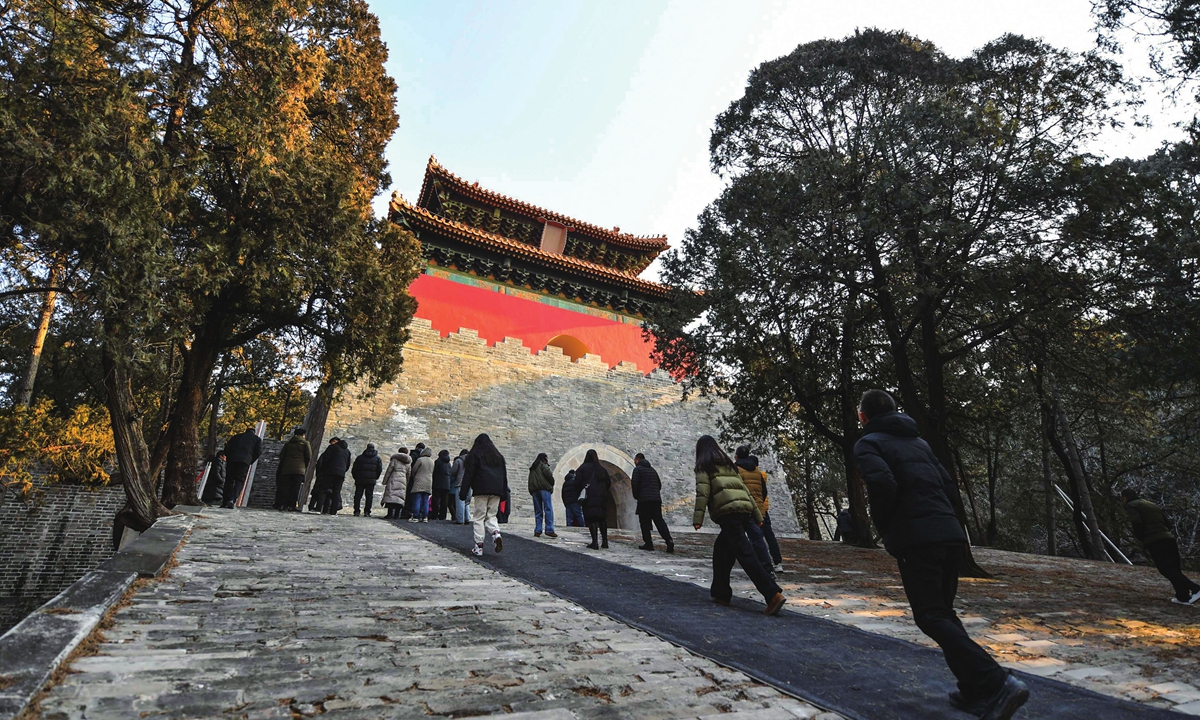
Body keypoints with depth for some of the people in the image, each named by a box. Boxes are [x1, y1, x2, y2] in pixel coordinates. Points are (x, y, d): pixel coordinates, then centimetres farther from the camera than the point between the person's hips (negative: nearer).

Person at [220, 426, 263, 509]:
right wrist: (250, 462, 14)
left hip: (231, 460, 3)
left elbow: (226, 449, 18)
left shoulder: (236, 436, 28)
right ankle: (232, 500, -21)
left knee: (229, 480, 10)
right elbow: (258, 452, 6)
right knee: (239, 481, -2)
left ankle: (225, 502, 8)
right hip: (245, 461, -3)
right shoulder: (257, 439, 21)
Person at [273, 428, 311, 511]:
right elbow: (309, 456, -2)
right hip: (299, 469, -4)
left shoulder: (288, 443, 17)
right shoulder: (305, 443, 5)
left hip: (286, 468, 4)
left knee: (284, 486, 4)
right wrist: (305, 466, 12)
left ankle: (280, 504, -3)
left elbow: (281, 455, 14)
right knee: (295, 488, -6)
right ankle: (293, 505, -13)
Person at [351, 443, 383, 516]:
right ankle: (367, 512, -3)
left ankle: (356, 511, 2)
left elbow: (354, 469, 6)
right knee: (369, 496, 2)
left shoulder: (360, 457, 9)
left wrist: (355, 477, 16)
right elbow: (380, 470, 0)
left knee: (358, 495, 6)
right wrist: (375, 478, 12)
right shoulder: (378, 458, 6)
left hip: (360, 480, 1)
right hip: (371, 480, -1)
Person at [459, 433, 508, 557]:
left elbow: (468, 474, 0)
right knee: (491, 515, 12)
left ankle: (478, 546, -2)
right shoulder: (498, 456, 20)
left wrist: (463, 492, 0)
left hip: (481, 490, -4)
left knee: (479, 517, 1)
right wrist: (504, 492, 19)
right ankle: (496, 534, -15)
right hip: (496, 490, 4)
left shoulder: (474, 454, 7)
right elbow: (504, 475, 19)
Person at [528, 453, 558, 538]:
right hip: (544, 489, -7)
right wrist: (552, 484, 6)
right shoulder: (543, 465, 4)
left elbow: (530, 481, 21)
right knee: (548, 509, -11)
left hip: (534, 490, 7)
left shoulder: (532, 468, 27)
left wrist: (531, 491, 15)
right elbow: (548, 474, -10)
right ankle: (549, 530, -19)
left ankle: (537, 531, 0)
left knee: (538, 511, 7)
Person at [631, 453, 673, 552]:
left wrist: (636, 496, 4)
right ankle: (669, 540, -13)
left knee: (645, 522, 3)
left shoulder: (637, 469, 0)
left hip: (644, 499, -6)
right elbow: (659, 484, 22)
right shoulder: (652, 469, 22)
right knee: (659, 520, 3)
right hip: (657, 499, 6)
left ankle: (648, 543, 2)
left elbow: (635, 484, -10)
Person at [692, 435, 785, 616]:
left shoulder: (704, 465, 8)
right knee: (721, 550, 18)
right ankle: (721, 593, 22)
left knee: (745, 553, -10)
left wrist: (697, 518, -10)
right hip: (744, 509, 7)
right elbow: (744, 488, 24)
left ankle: (773, 594, -19)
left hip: (728, 511, -7)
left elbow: (703, 492, -6)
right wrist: (757, 514, 24)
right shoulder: (727, 463, 27)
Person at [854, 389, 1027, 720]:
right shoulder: (917, 441, 20)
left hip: (915, 540, -8)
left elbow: (882, 482, -20)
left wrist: (883, 524, -5)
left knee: (931, 617, -2)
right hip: (950, 533, 8)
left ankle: (996, 684, -14)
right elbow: (946, 482, 20)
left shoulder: (868, 442, -4)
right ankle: (975, 691, 20)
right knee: (943, 612, 18)